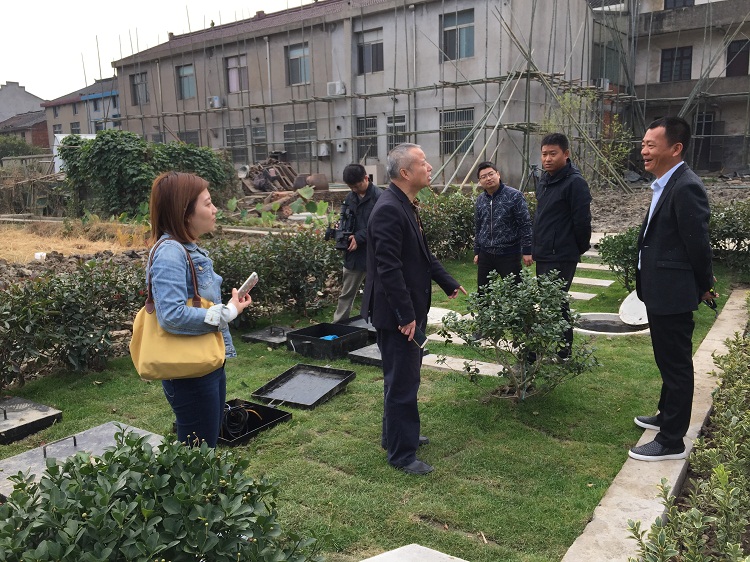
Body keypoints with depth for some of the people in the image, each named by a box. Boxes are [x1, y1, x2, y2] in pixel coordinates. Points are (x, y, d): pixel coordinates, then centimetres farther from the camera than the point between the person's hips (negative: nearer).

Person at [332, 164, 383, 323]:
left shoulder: (379, 197, -12)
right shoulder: (350, 198, 8)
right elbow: (344, 220, 14)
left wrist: (359, 237, -20)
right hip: (353, 254, 6)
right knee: (346, 294, 13)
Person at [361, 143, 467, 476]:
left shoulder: (406, 206, 9)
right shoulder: (389, 210, -22)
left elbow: (422, 254, 19)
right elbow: (388, 268, -25)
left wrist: (449, 284, 19)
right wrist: (406, 316, -23)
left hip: (410, 309, 10)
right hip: (396, 314, -10)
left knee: (403, 377, 22)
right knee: (402, 382, 2)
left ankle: (397, 435, 39)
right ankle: (402, 454, 17)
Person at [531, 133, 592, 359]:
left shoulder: (575, 182, -14)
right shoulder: (544, 180, 13)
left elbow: (582, 221, -15)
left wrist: (580, 248, -4)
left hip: (562, 257, -9)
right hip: (544, 254, 9)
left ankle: (562, 351, 3)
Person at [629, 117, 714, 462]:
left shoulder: (686, 187, -21)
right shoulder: (665, 185, 10)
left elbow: (698, 244, -19)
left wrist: (703, 286, -5)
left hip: (672, 294, -10)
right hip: (659, 292, 10)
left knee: (676, 365, 1)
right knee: (668, 361, 23)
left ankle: (672, 441, 13)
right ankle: (667, 417, 41)